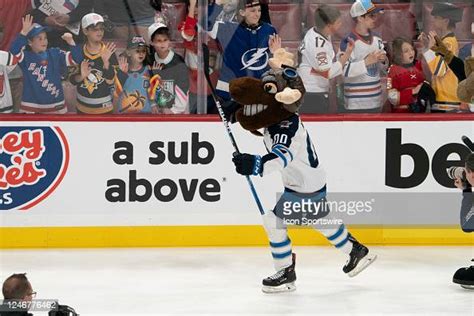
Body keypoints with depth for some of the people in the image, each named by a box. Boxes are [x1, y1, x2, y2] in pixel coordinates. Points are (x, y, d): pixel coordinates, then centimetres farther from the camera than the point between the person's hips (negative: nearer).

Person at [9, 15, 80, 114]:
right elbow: (14, 51, -25)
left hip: (55, 106, 2)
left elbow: (76, 59, -4)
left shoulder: (55, 54, 3)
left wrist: (70, 42, -20)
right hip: (31, 107, -2)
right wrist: (24, 32, -34)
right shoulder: (26, 57, -5)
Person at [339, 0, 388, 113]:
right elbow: (344, 70, -24)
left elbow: (383, 67, 19)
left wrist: (383, 60, -4)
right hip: (356, 103, -8)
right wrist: (367, 62, -26)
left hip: (376, 101, 8)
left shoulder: (377, 40, 10)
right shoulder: (349, 42, -15)